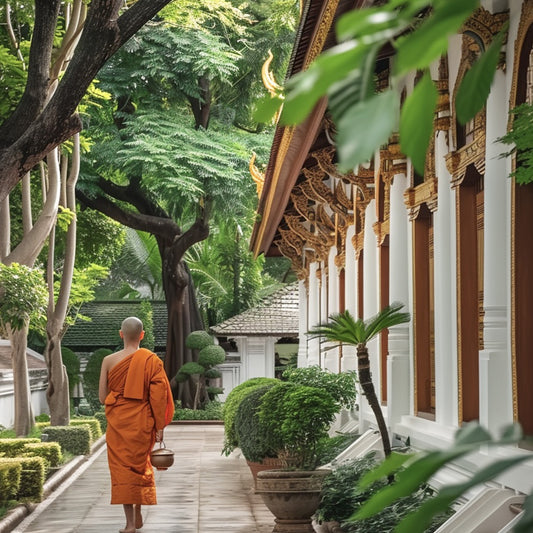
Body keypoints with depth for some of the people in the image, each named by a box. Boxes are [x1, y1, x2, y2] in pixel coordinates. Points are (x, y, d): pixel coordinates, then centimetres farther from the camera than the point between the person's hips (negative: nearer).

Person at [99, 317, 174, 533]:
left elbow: (102, 397, -4)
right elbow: (159, 396, -8)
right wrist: (160, 426, -1)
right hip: (142, 422, 1)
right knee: (141, 466, 19)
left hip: (118, 422, -1)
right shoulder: (152, 360, -7)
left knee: (122, 469, 6)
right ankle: (139, 515, 23)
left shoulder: (109, 360, -6)